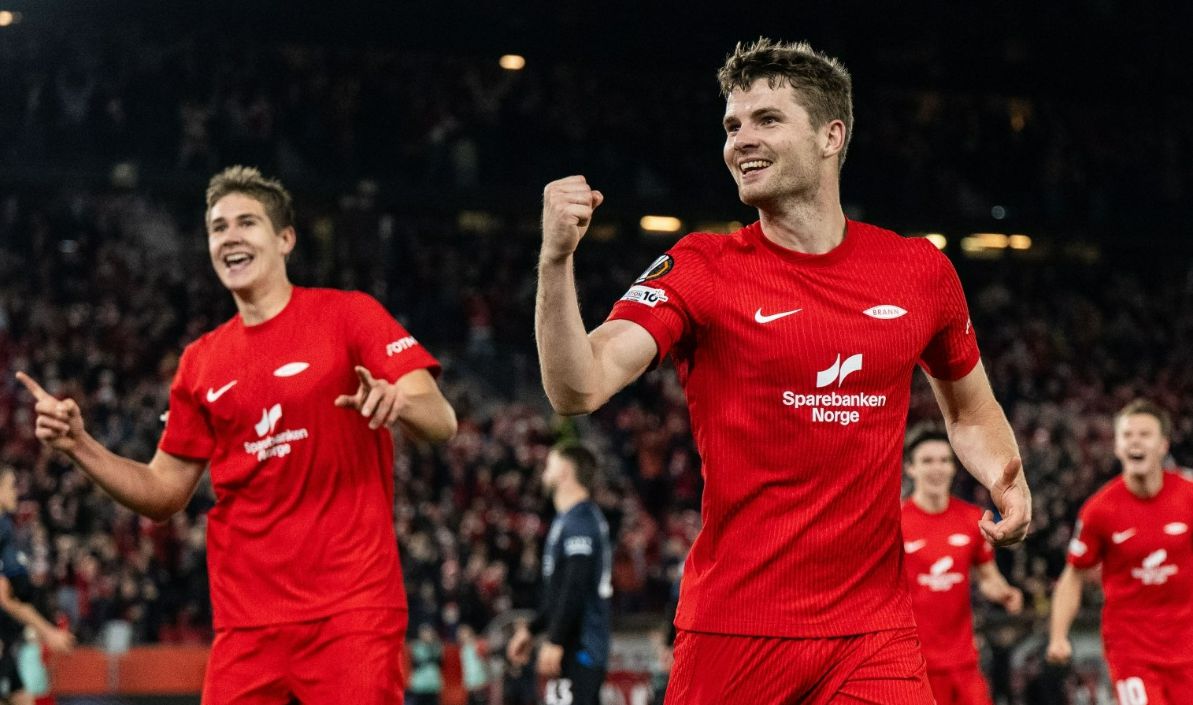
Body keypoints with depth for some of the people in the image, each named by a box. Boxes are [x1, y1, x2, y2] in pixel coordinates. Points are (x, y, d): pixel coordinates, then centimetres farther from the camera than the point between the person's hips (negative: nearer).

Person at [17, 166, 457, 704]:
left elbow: (440, 423, -7)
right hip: (246, 620, 4)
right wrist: (77, 445, 4)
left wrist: (399, 401, -30)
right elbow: (164, 493, 18)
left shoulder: (349, 315, 1)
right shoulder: (200, 363, 14)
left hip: (351, 607, -4)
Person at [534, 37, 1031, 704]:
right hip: (732, 630, -2)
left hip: (873, 630, 2)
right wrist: (557, 261, -29)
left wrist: (1007, 479, 2)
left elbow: (970, 409, 22)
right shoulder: (703, 269, -3)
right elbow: (579, 388, -15)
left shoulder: (921, 270, 6)